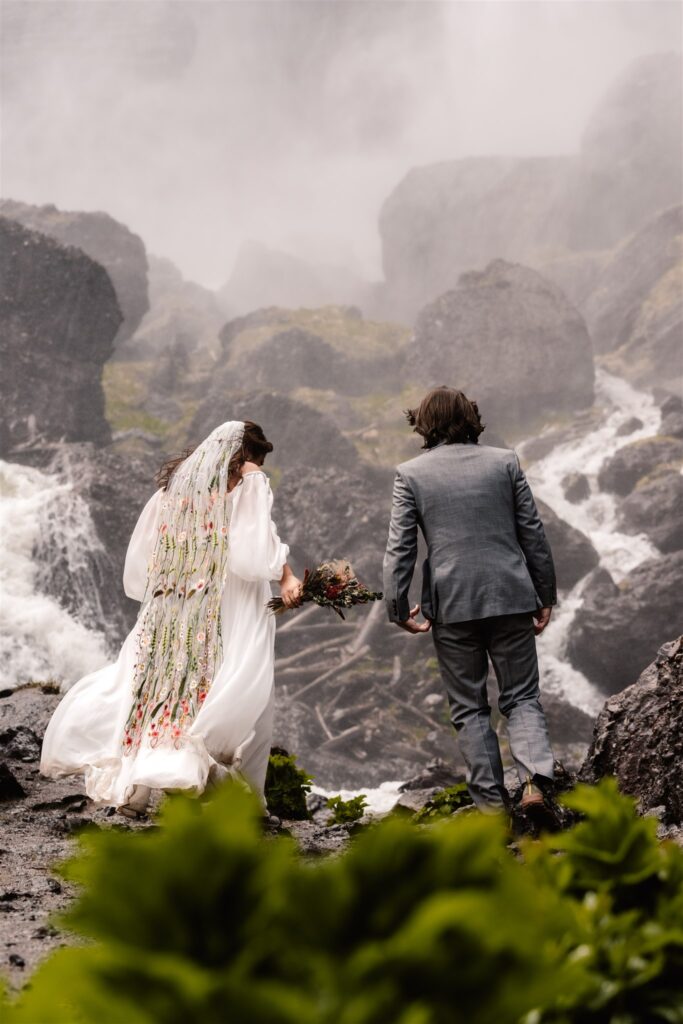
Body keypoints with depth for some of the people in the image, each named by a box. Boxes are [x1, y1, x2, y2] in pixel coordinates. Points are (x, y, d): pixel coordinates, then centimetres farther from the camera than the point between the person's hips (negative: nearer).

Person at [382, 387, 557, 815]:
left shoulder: (410, 474, 0)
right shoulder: (505, 462, 4)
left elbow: (399, 548, -3)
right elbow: (533, 533, 5)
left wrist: (398, 608, 4)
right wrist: (546, 595, 12)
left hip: (452, 604, -1)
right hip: (511, 597, 1)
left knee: (469, 706, 11)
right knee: (522, 696, 10)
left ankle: (492, 799, 8)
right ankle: (536, 777, -11)